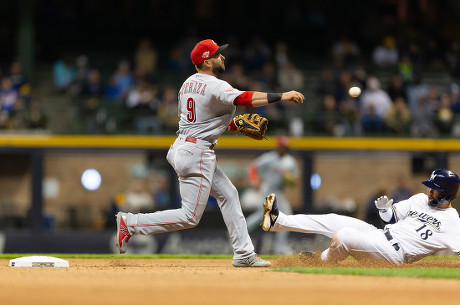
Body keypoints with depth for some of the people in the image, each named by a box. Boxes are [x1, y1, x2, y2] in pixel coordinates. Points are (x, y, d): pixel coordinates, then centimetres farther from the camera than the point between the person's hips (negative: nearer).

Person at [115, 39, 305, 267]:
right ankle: (130, 223, -4)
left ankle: (244, 254, 14)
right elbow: (244, 98, -31)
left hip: (181, 147, 10)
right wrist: (282, 96, -32)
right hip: (196, 154, -10)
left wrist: (229, 124, 16)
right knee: (190, 217, -5)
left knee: (228, 194, 14)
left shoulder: (188, 83, 10)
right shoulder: (214, 86, -17)